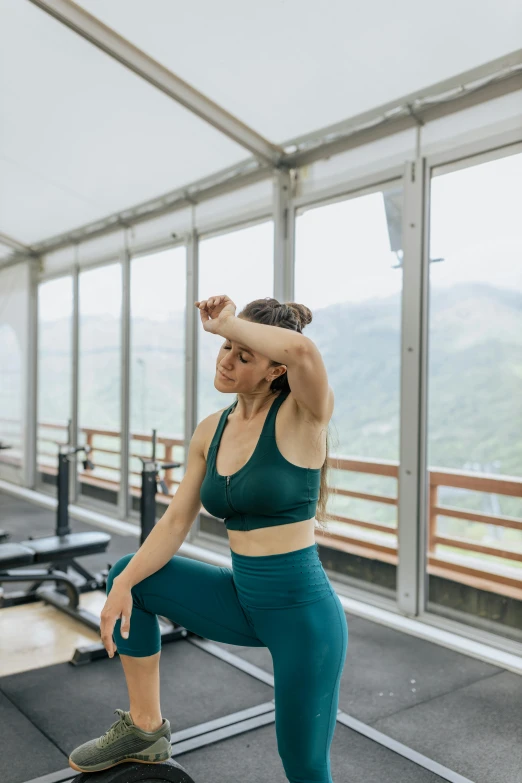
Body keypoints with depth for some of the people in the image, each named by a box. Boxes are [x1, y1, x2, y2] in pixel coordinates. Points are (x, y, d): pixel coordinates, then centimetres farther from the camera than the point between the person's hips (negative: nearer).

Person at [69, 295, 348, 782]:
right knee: (128, 574, 10)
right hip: (242, 599, 7)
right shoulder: (210, 432, 2)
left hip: (303, 610, -6)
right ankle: (145, 728, 22)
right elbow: (176, 521, 5)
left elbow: (300, 349, -40)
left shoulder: (300, 416, -17)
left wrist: (224, 321, -24)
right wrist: (122, 586, -5)